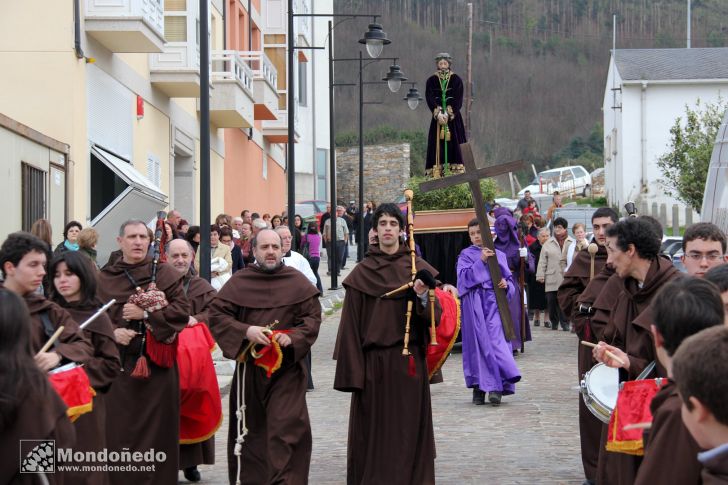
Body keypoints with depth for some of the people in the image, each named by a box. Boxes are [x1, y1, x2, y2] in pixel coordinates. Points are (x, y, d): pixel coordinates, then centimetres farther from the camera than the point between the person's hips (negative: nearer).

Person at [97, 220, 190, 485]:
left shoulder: (165, 274, 4)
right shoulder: (104, 278, 8)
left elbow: (182, 311, -5)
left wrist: (145, 314, -13)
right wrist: (113, 332, -14)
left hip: (157, 363, -1)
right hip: (118, 364, 1)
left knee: (155, 428, 1)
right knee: (120, 429, 1)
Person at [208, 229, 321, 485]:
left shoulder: (297, 281, 2)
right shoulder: (239, 282, 2)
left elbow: (313, 317, 2)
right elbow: (216, 314, -2)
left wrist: (293, 337, -16)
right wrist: (245, 331, -17)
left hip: (286, 366, -1)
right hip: (249, 367, 1)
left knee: (286, 429, -10)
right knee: (251, 429, 9)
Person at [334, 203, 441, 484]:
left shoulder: (417, 268, 4)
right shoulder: (361, 274, 2)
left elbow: (435, 316, -2)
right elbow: (352, 326, -1)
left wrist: (423, 297, -23)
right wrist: (353, 372, -7)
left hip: (409, 363, 0)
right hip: (373, 363, 0)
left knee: (408, 429, 4)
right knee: (374, 433, 2)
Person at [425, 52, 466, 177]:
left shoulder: (456, 80, 2)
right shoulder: (431, 80, 5)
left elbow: (458, 99, -5)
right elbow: (429, 98, -4)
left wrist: (448, 114, -17)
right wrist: (438, 114, -18)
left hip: (454, 118, -1)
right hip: (437, 118, 1)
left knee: (454, 142, -6)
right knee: (437, 144, -4)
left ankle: (457, 171, -8)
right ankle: (435, 173, -7)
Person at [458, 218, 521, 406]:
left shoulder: (498, 255, 14)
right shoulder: (466, 255, 9)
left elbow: (509, 277, 17)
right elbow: (464, 276, -7)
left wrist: (506, 284, -5)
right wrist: (481, 260, -15)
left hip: (494, 301, 1)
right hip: (474, 304, -1)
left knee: (496, 340, -12)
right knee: (478, 342, -2)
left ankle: (496, 387, -15)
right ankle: (479, 387, 5)